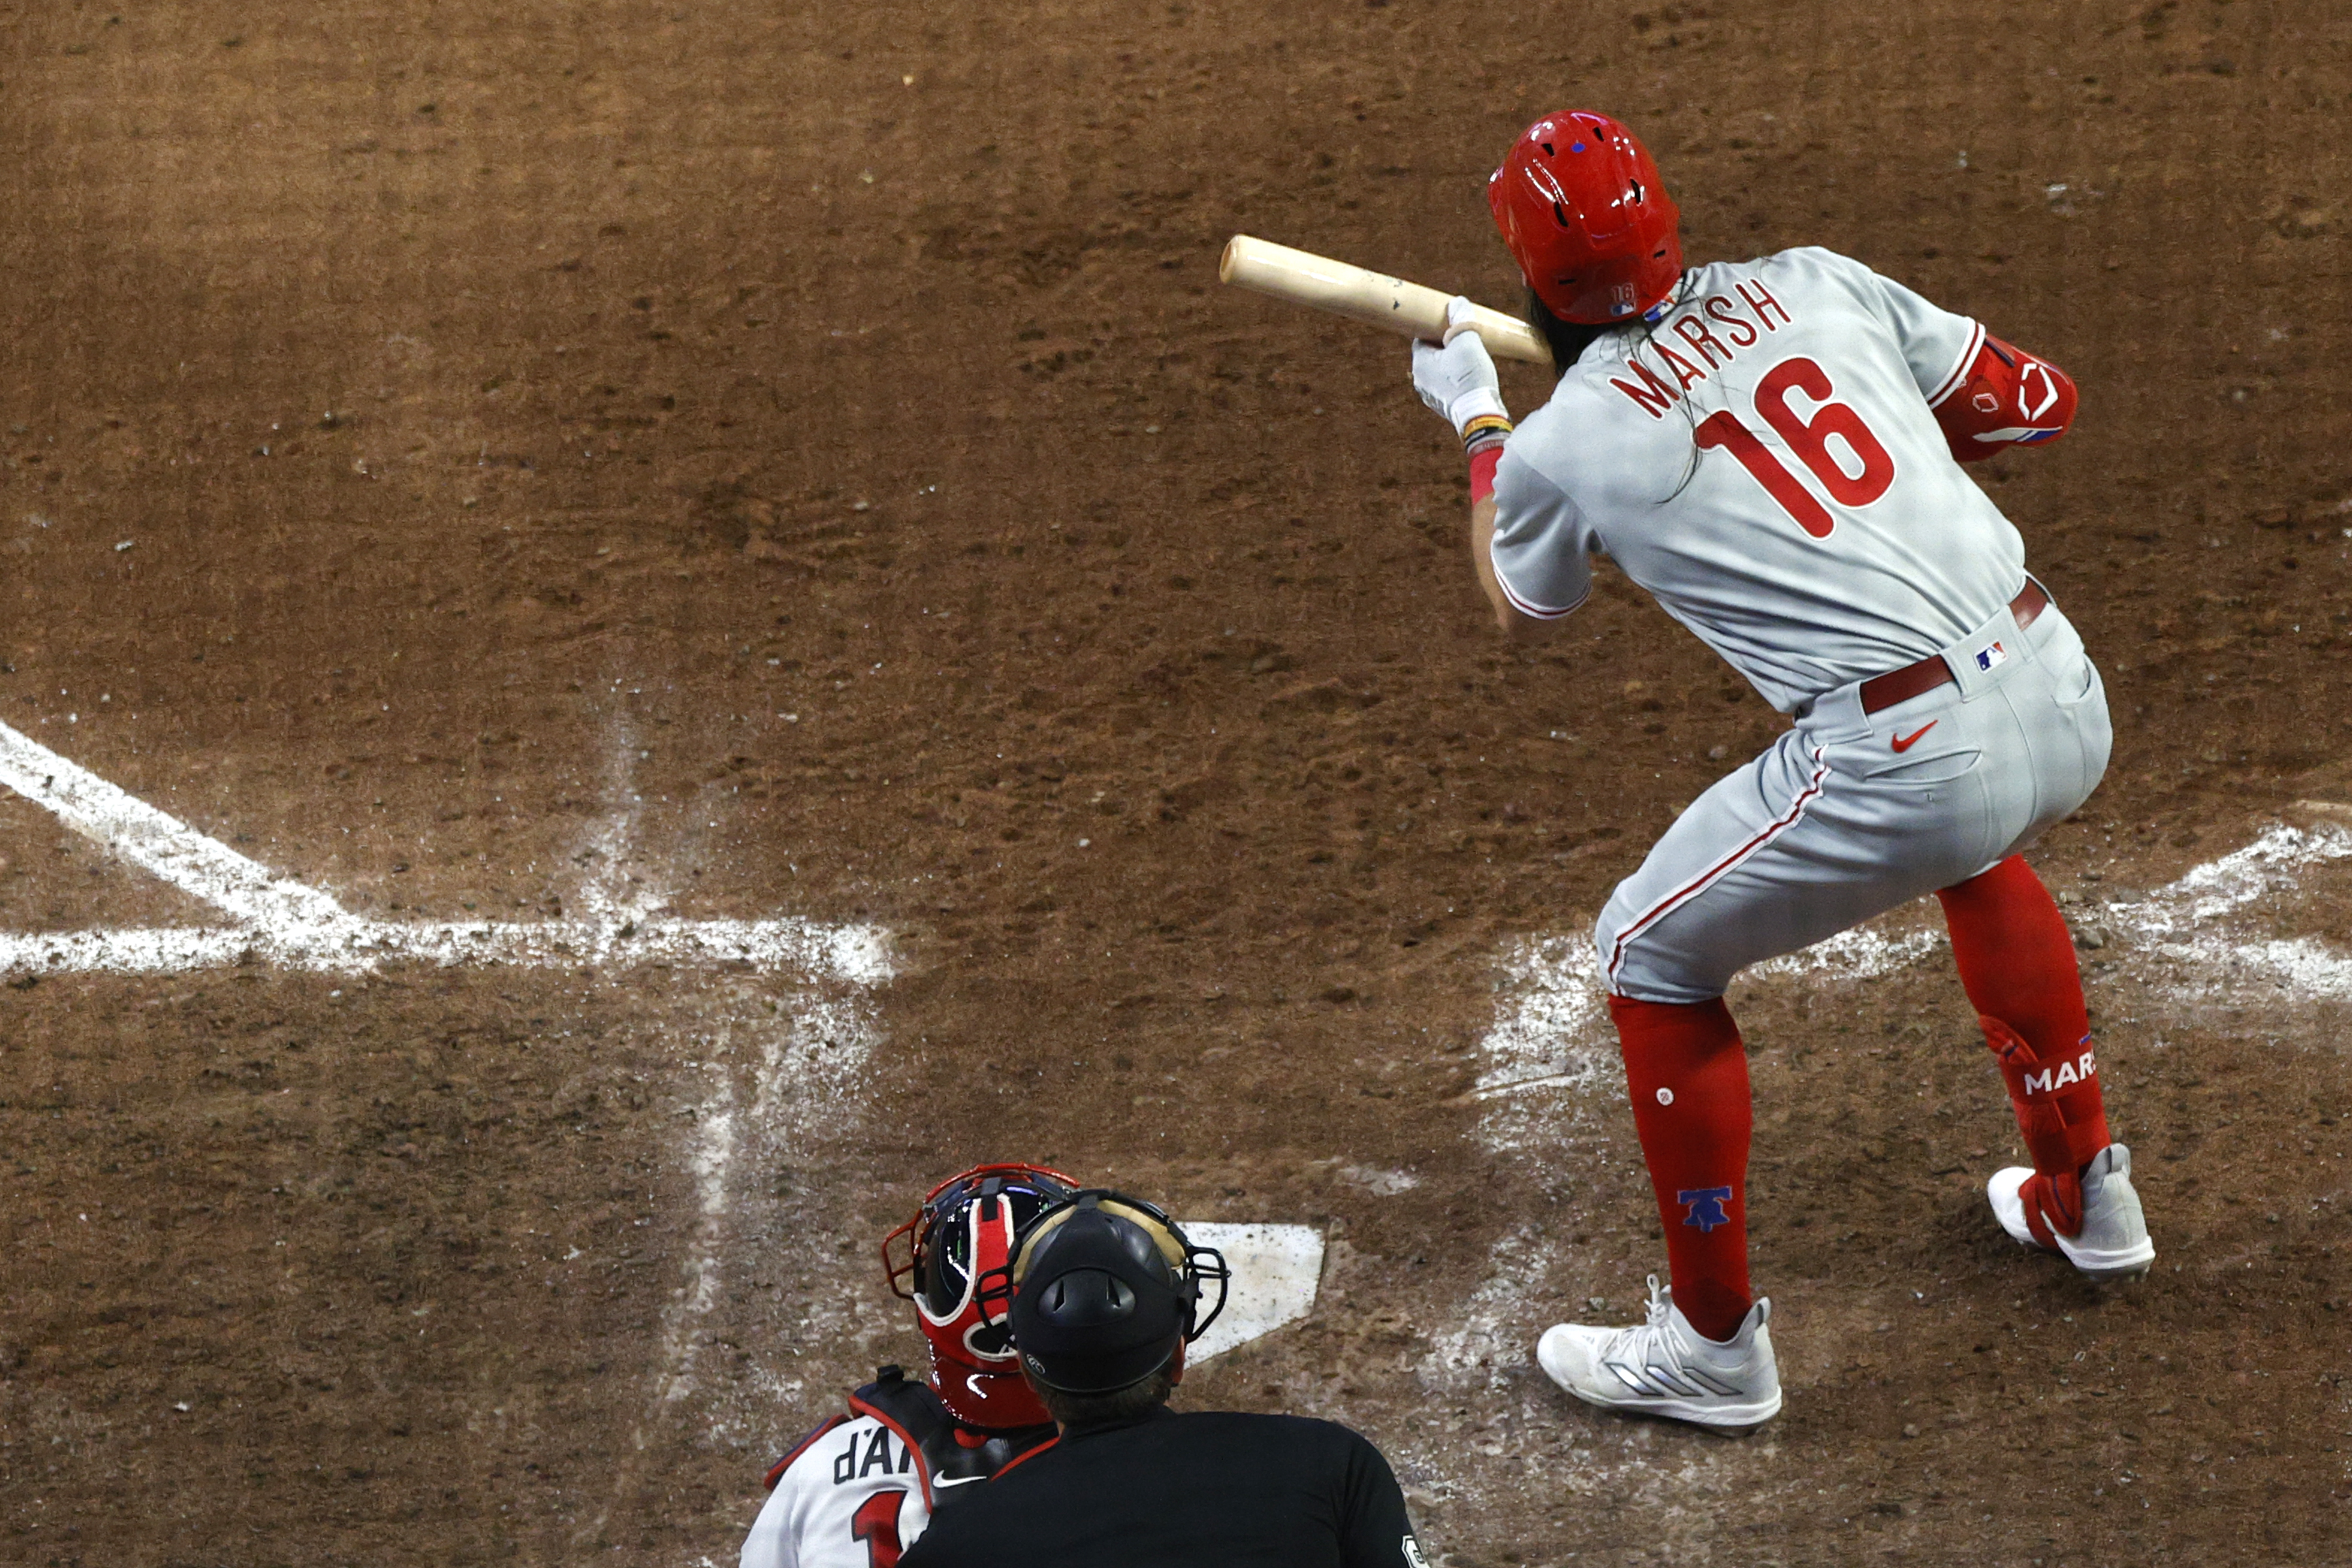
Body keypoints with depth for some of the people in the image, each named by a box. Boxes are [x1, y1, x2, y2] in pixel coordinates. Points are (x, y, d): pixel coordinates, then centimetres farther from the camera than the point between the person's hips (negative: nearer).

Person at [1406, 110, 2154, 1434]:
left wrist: (1475, 421, 34)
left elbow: (1526, 616, 23)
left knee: (1655, 960, 17)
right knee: (1972, 847, 40)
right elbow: (2039, 403, 15)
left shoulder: (1562, 442, 0)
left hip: (1902, 759, -6)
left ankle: (1715, 1345, 21)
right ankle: (2086, 1198, 50)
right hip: (2067, 700, 6)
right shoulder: (1815, 281, 9)